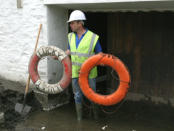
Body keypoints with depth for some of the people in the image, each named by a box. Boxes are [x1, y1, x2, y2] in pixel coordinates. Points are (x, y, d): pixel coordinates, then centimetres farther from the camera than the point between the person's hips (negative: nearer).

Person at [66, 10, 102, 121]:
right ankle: (79, 118, 24)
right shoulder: (71, 36, 3)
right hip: (75, 72, 4)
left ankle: (96, 115, 32)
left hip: (89, 73, -3)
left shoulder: (93, 37, -12)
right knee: (77, 95, 10)